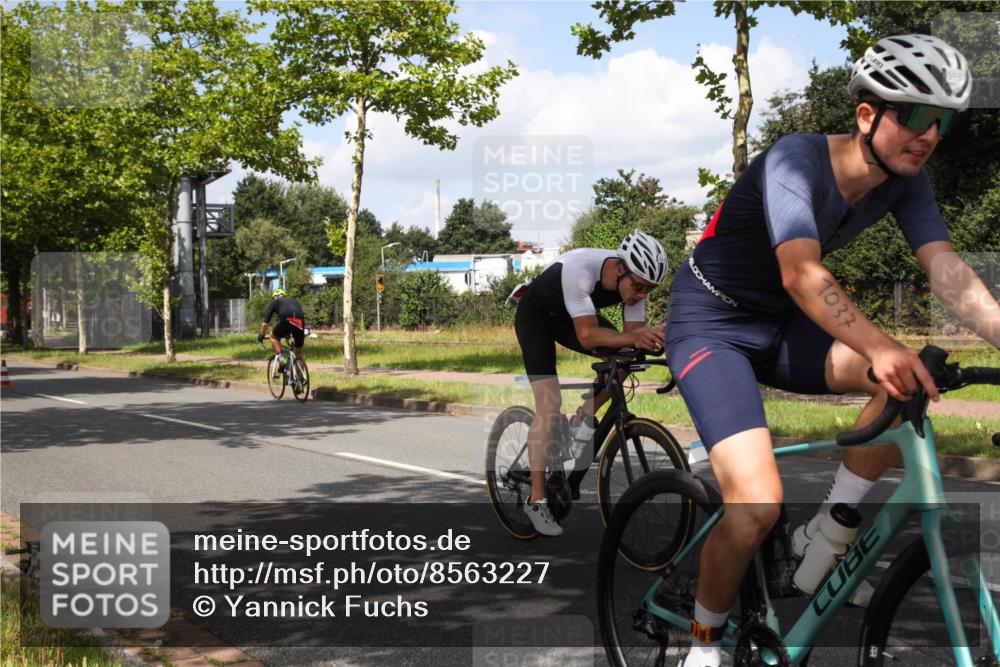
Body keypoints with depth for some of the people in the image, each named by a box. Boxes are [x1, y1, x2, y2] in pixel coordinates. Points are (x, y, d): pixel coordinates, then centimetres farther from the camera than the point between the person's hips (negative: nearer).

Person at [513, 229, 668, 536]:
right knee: (549, 408, -16)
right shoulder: (579, 269, -41)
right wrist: (633, 338, -57)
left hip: (572, 315, 6)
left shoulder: (637, 280, -23)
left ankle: (584, 418, 7)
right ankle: (536, 501, -9)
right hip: (536, 315, -6)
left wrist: (646, 341, -43)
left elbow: (633, 335, -21)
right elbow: (587, 336, -44)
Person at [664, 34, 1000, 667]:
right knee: (757, 507, -23)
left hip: (780, 326, 7)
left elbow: (947, 268, -18)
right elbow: (802, 274, -42)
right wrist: (878, 346, -58)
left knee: (914, 377, -19)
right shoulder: (796, 159, -27)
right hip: (711, 324, -7)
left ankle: (822, 534, -3)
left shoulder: (905, 180, -6)